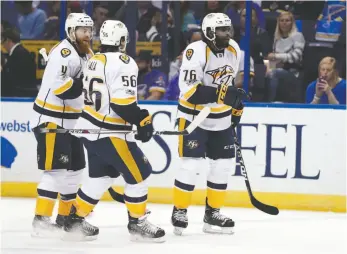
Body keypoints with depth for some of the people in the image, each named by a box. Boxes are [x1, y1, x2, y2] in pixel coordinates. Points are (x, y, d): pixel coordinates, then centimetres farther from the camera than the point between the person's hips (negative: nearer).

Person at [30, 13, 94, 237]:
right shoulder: (64, 53, -17)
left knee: (75, 168, 12)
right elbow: (57, 86, -29)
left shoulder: (85, 54, 14)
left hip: (70, 121, 10)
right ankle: (41, 220, -15)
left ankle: (65, 216, 21)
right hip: (50, 120, -10)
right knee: (57, 169, -15)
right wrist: (86, 82, -30)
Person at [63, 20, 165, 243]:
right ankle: (138, 223, 8)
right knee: (139, 173, 1)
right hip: (110, 134, -9)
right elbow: (122, 101, -25)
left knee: (102, 175, 20)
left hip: (92, 128, 9)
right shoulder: (123, 63, -17)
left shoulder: (94, 62, 11)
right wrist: (143, 120, -16)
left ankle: (75, 219, 22)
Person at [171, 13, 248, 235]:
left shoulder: (234, 50, 0)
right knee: (191, 164, -12)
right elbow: (188, 89, -29)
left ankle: (213, 213, 17)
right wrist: (220, 94, -37)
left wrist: (236, 104, 17)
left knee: (223, 164, 6)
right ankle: (179, 211, 3)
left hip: (221, 118, 7)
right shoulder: (196, 51, -22)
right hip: (194, 116, -7)